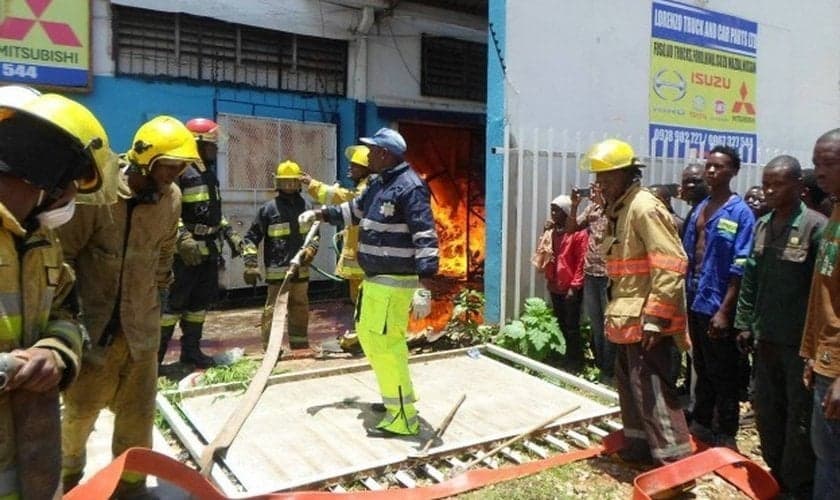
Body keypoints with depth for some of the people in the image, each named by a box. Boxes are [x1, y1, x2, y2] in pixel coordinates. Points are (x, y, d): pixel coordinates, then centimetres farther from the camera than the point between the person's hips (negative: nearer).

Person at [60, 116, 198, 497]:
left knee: (138, 411, 9)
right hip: (94, 322, -3)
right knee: (80, 405, 15)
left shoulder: (171, 197, 0)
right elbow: (63, 254, -11)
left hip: (142, 324, 4)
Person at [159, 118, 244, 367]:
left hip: (209, 248, 9)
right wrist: (183, 239, -29)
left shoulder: (209, 173, 18)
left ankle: (191, 349, 23)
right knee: (175, 300, -6)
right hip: (186, 250, -9)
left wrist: (230, 234, 18)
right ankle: (155, 352, 4)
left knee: (202, 299, 12)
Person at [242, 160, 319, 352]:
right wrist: (250, 265, -12)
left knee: (300, 307, 16)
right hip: (277, 270, -5)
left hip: (301, 268, 5)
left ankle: (299, 340, 30)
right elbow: (251, 238, -5)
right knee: (274, 308, -2)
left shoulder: (305, 206, 6)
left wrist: (311, 248, -3)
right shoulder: (269, 208, -6)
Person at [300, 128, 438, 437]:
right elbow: (355, 210, 31)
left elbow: (426, 238, -24)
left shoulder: (410, 187, -18)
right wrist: (321, 214, 25)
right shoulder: (379, 183, 12)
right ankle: (396, 396, 35)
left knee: (385, 344, -8)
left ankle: (402, 418, 4)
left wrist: (424, 287, -29)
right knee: (368, 334, 20)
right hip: (374, 279, 11)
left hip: (394, 282, -11)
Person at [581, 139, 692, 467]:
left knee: (652, 390, -5)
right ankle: (639, 444, 33)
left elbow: (670, 266, -22)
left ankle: (675, 460, 6)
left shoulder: (645, 207, -16)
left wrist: (655, 318, -23)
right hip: (627, 317, 10)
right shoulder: (617, 210, 14)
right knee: (629, 384, 19)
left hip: (646, 320, -10)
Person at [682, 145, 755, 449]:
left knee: (723, 374, 6)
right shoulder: (698, 209, 9)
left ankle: (725, 436, 20)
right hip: (694, 302, 7)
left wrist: (724, 310, -19)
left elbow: (740, 268, -15)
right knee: (702, 368, 20)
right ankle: (701, 423, 35)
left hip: (717, 306, -7)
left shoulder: (740, 213, -11)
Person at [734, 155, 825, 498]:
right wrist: (744, 323, 9)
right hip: (766, 338, 6)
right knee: (766, 410, 16)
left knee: (800, 417, 7)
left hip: (801, 342, -6)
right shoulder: (762, 225, 7)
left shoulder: (816, 227, -13)